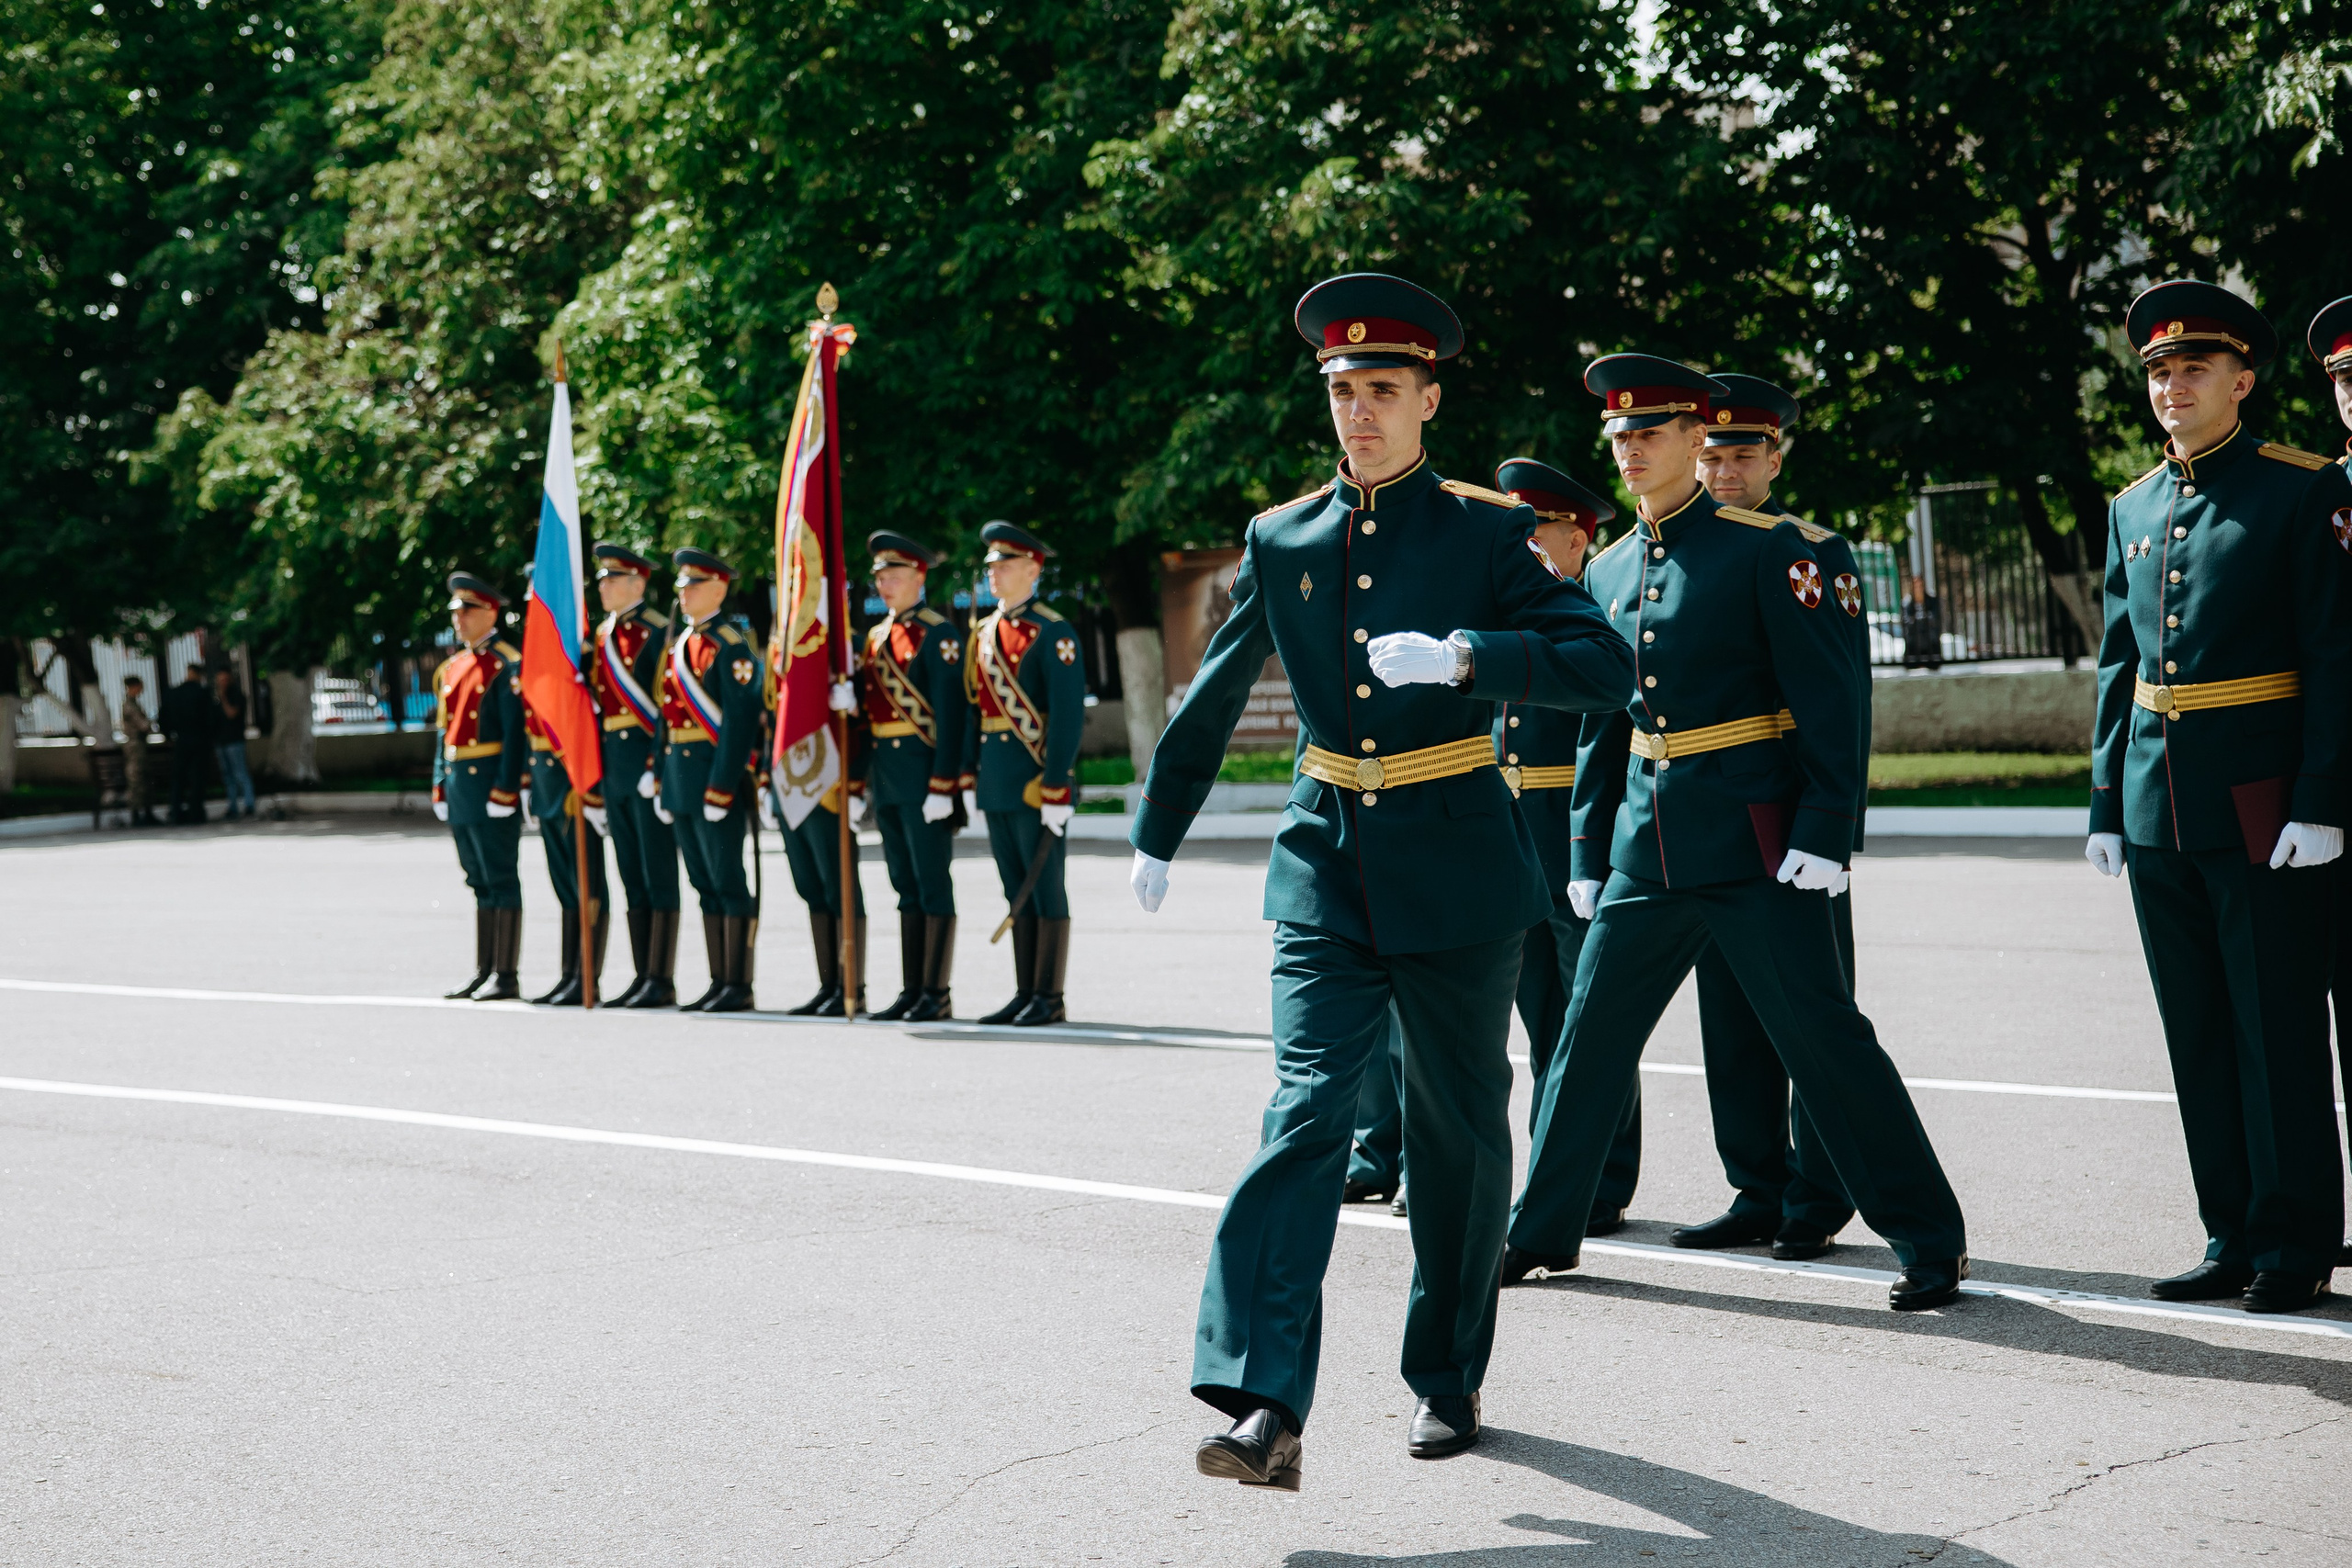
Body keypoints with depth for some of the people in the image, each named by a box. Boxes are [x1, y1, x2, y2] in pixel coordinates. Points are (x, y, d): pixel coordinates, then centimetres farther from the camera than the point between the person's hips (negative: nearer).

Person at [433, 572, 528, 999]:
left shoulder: (507, 666, -8)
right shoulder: (452, 667, 16)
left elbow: (515, 733, -14)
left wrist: (504, 790, -19)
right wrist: (440, 786, 14)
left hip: (491, 782, -8)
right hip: (459, 786, 8)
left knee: (501, 880, -4)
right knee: (479, 881, 12)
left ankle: (506, 976, -2)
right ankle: (484, 972, 16)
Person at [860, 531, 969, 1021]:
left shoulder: (939, 635, -8)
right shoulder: (876, 638, 16)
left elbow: (950, 714, -14)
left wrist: (942, 786, -20)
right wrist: (864, 781, 14)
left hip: (924, 772, -8)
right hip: (886, 776, 8)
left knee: (932, 884, -5)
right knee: (906, 887, 10)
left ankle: (937, 993, -2)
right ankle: (912, 991, 14)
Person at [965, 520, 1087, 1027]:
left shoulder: (1053, 634, -8)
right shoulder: (985, 634, 15)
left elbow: (1068, 717, -14)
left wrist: (1056, 790, -18)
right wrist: (970, 778, 13)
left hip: (1037, 780, -7)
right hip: (997, 784, 7)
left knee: (1045, 889, -3)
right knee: (1017, 890, 10)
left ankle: (1050, 999, 1)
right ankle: (1025, 994, 15)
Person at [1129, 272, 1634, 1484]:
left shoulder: (1486, 532, -3)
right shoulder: (1282, 540, 7)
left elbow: (1605, 666, -14)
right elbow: (1212, 701, 19)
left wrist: (1461, 655, -27)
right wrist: (1157, 835, 26)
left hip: (1455, 870, -1)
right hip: (1325, 865, 1)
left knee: (1459, 1129, 9)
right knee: (1305, 1114, -13)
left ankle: (1448, 1378, 26)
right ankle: (1265, 1408, -21)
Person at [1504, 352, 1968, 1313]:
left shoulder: (1766, 551, -7)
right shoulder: (1606, 572, 12)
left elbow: (1831, 703, -10)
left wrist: (1823, 836, -16)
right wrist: (1589, 854, 17)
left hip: (1751, 841, -6)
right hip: (1646, 845, 6)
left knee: (1822, 1034, -5)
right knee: (1590, 1034, 11)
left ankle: (1930, 1243, 4)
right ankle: (1542, 1230, 25)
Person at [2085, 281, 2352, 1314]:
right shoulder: (2134, 510, 13)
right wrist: (2106, 802, 12)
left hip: (2263, 806, -6)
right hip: (2159, 808, 6)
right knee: (2198, 1035, 10)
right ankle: (2234, 1238, 19)